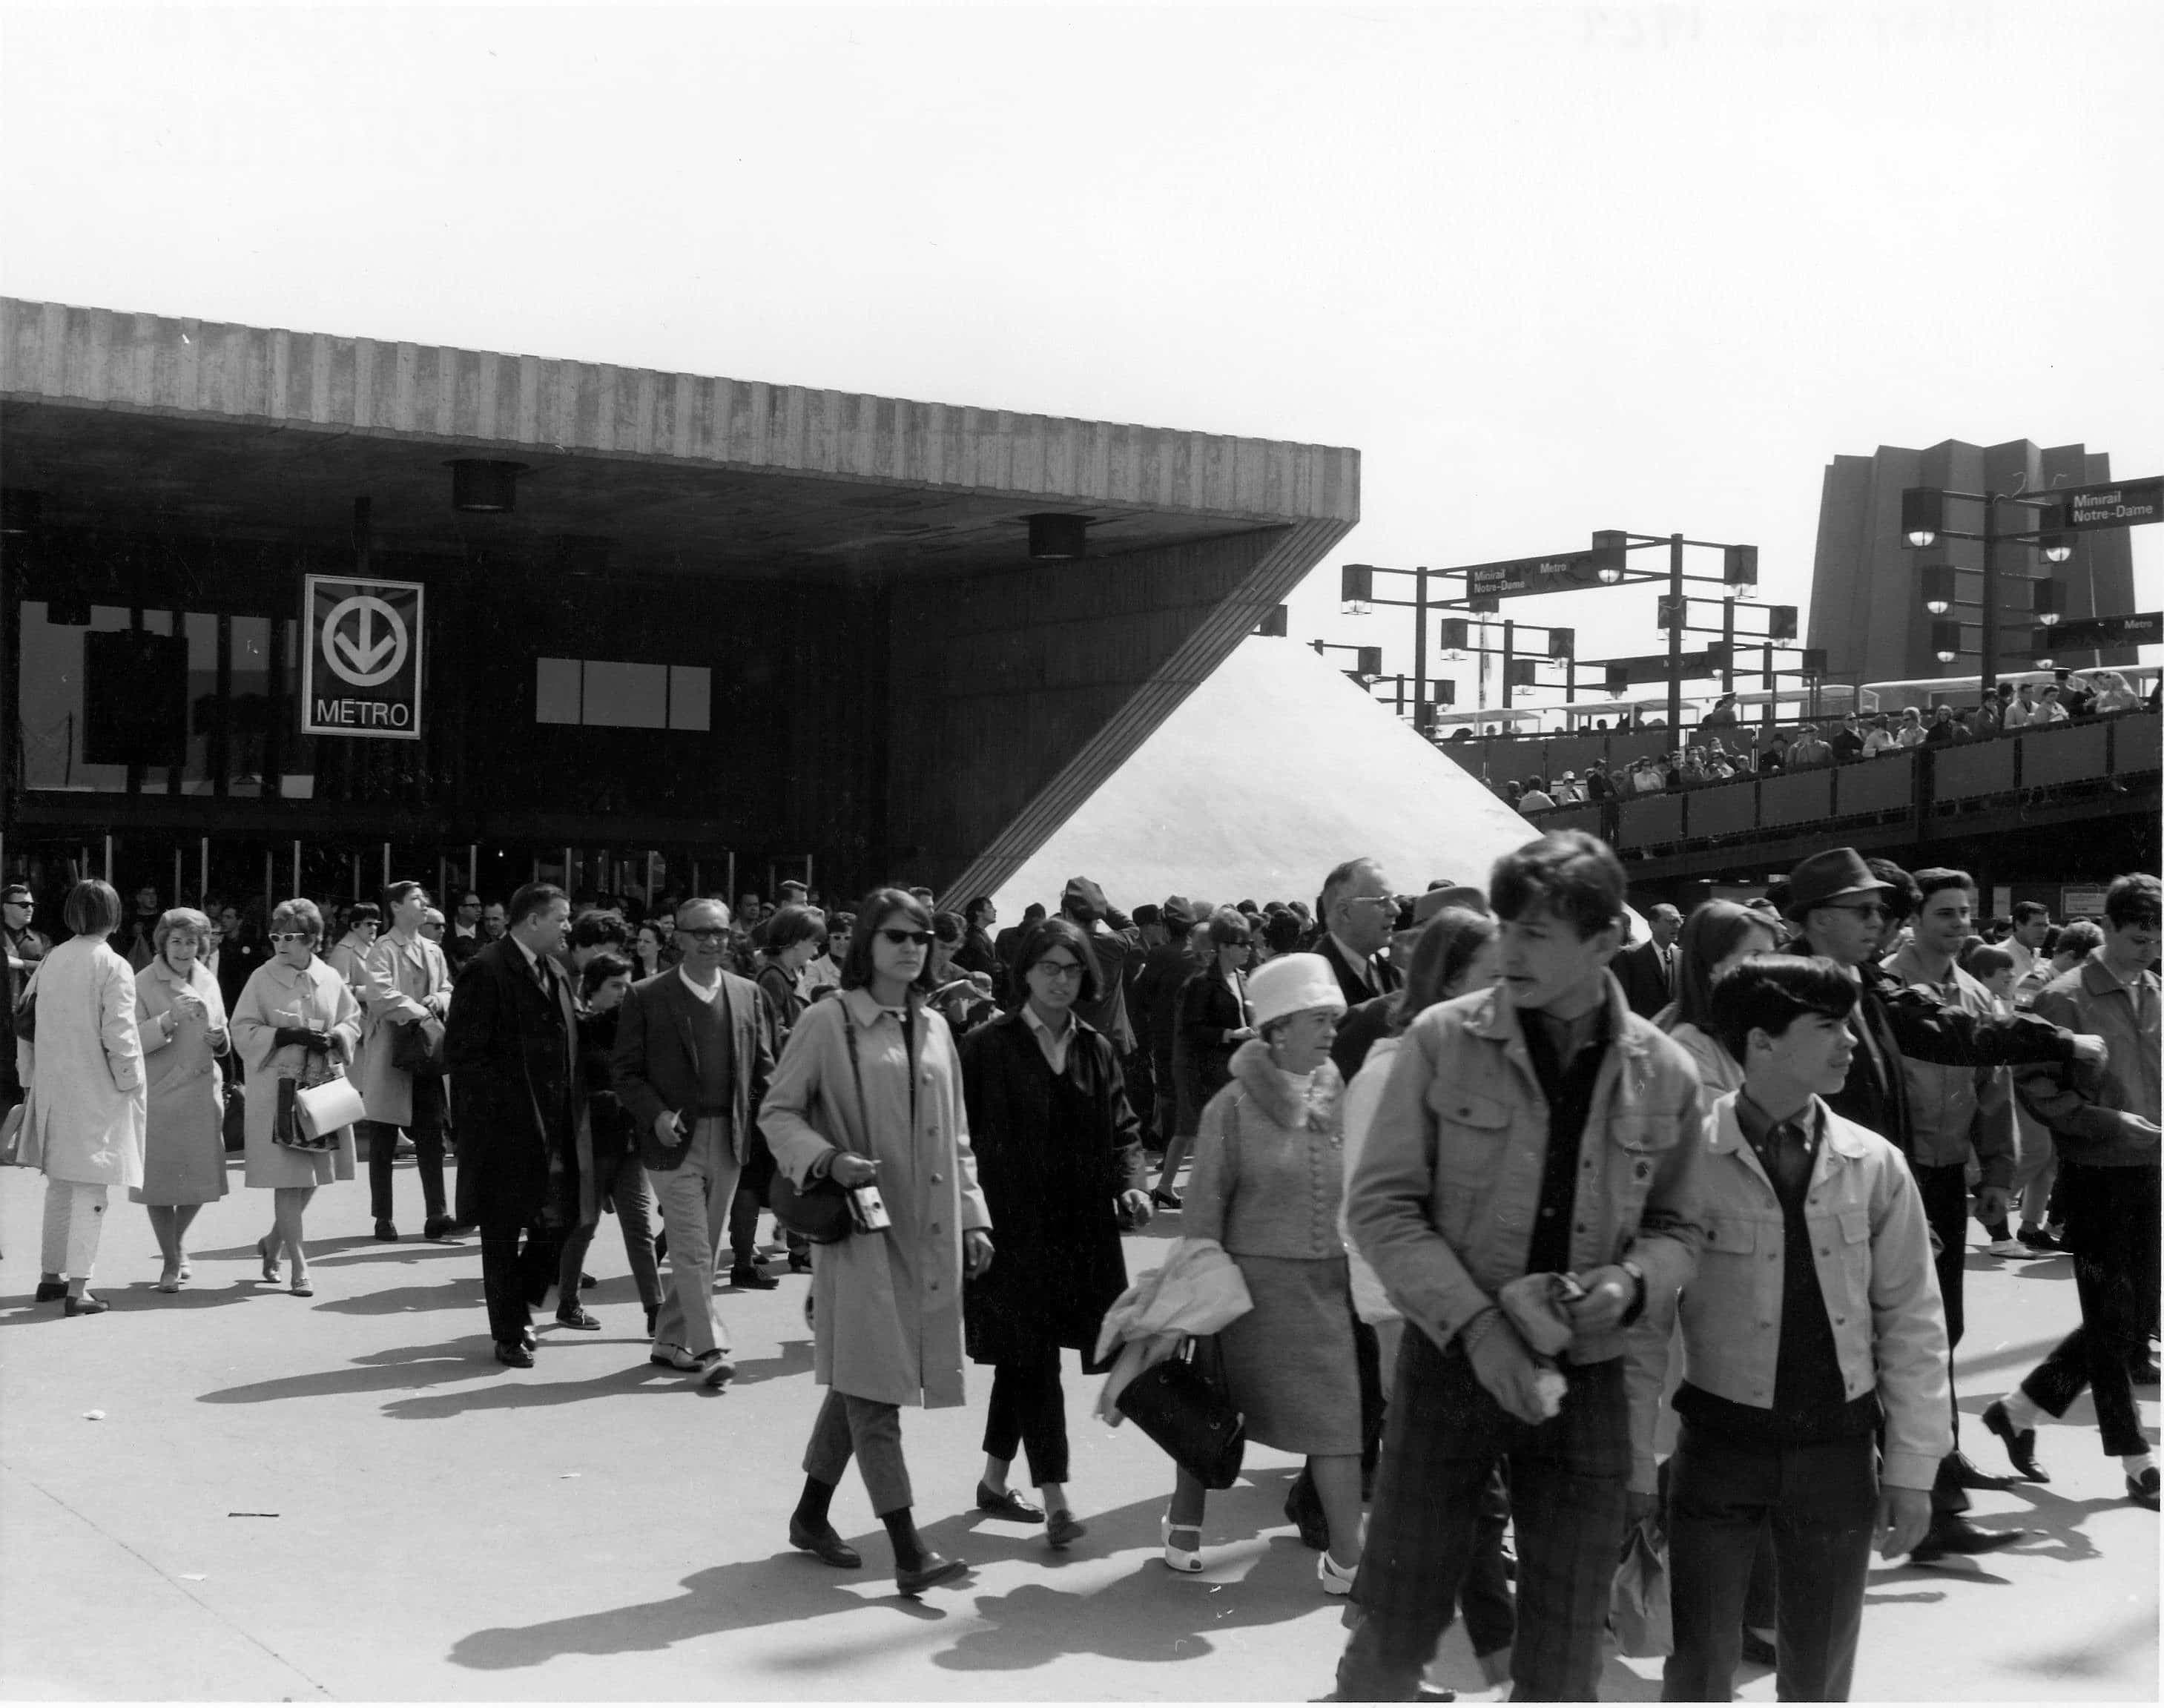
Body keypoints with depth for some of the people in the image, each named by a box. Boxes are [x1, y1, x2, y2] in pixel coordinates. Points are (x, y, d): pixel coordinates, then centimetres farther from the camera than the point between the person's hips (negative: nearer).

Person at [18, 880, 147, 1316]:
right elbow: (119, 1035, -17)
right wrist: (129, 1083, -5)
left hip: (52, 1089, 6)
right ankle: (77, 1290, -3)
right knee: (89, 1190, -1)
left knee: (58, 1185, 19)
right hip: (96, 1092, -6)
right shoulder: (112, 967, -13)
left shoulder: (49, 962, 5)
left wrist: (30, 1080, 19)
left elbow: (27, 1025, 10)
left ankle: (50, 1276, 28)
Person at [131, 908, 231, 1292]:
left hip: (203, 1094, 4)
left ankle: (179, 1241, 33)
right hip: (158, 1095, -4)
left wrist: (220, 1039, -2)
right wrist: (169, 1018, -25)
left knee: (201, 1179, 5)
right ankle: (171, 1261, 16)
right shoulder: (143, 984, -5)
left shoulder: (207, 982, 10)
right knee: (160, 1180, 1)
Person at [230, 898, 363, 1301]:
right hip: (278, 1088, -4)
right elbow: (243, 1031, -4)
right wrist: (289, 1035, -16)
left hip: (324, 1084, 4)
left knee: (312, 1178, 9)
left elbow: (352, 1021, 14)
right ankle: (299, 1268, -2)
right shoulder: (262, 979, -2)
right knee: (288, 1180, -7)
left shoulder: (330, 979, 7)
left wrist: (335, 1037, -8)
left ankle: (273, 1243, 33)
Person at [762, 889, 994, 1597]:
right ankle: (909, 1551, -10)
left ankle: (812, 1514, 28)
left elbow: (956, 1139, 18)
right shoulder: (827, 1022, -5)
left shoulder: (934, 1029, 13)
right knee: (873, 1384, -8)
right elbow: (777, 1112, -3)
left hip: (928, 1233, 6)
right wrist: (829, 1159, -19)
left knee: (859, 1380, 14)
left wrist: (973, 1219, 11)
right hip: (860, 1227, -6)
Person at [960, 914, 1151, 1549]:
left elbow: (1122, 1131, 12)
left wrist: (1131, 1185, -5)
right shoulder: (987, 1047, -4)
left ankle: (995, 1479, 28)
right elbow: (960, 1134, -5)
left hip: (1081, 1229, 5)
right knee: (1032, 1357, -7)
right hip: (1011, 1227, -5)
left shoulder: (1095, 1049, 10)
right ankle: (1054, 1499, -6)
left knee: (1024, 1359, 14)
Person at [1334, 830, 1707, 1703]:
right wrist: (1476, 1323, -18)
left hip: (1587, 1379, 2)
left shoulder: (1663, 1073, -1)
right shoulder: (1443, 1040, -8)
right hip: (1452, 1360, -2)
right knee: (1393, 1637, 4)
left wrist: (1634, 1283, -13)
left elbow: (1677, 1226, 10)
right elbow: (1382, 1204, -7)